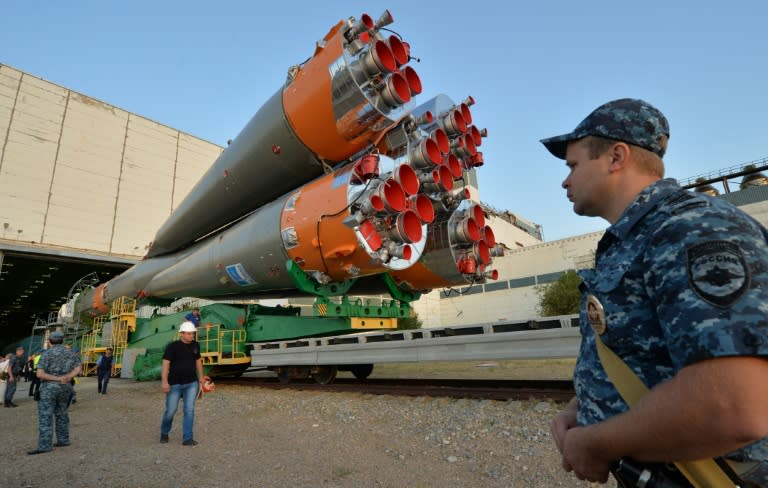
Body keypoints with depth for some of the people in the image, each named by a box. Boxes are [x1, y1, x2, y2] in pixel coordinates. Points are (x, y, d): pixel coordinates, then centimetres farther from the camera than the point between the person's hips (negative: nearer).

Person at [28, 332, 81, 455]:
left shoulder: (47, 354, -10)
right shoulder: (70, 353, 7)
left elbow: (39, 374, -18)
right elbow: (78, 368, 4)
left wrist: (57, 379, -15)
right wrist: (67, 377, -9)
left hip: (49, 387, -6)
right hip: (65, 387, 6)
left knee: (45, 417, -4)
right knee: (61, 413, 16)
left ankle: (44, 445, -7)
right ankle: (63, 440, 21)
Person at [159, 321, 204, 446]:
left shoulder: (195, 345, 3)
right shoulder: (172, 346, -12)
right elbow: (165, 364, -15)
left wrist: (200, 377, 15)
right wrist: (164, 381, -22)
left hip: (191, 383, 3)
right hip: (175, 384, -3)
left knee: (189, 410, -1)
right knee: (171, 410, 6)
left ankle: (187, 438, 5)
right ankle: (164, 433, 34)